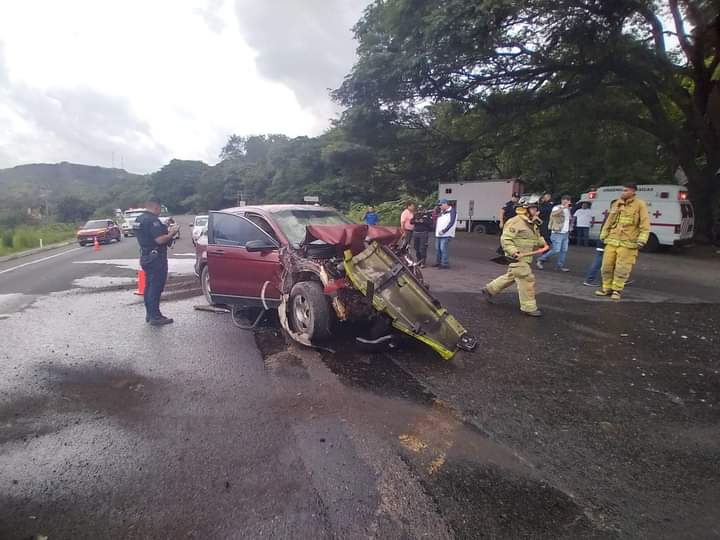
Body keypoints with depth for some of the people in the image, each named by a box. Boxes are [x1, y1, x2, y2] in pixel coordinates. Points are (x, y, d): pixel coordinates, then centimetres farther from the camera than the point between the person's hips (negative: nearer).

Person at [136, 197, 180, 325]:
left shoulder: (140, 218, 12)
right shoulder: (153, 220, -19)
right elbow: (160, 240, -25)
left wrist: (166, 230, 13)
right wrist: (172, 233, -11)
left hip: (145, 257, 10)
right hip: (156, 258, -10)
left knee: (149, 286, 16)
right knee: (156, 287, -5)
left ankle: (149, 313, 24)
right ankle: (155, 317, 0)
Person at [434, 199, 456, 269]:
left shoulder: (452, 211, -6)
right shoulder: (441, 212, 18)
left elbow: (451, 223, -15)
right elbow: (436, 222, 25)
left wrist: (444, 230, -19)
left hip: (446, 235, -8)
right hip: (438, 234, 8)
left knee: (443, 249, -11)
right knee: (437, 249, 12)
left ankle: (445, 264, -6)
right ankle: (438, 262, 24)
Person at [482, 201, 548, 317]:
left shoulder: (533, 223, 14)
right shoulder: (515, 222, -16)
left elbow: (536, 237, 29)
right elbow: (505, 239, -20)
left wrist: (542, 242, 10)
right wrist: (513, 252, -30)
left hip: (526, 257, 10)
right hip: (517, 257, -10)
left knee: (511, 277, 19)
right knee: (526, 279, -6)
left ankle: (489, 289, 33)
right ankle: (529, 307, 5)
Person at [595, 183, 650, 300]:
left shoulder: (640, 205, -2)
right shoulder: (616, 204, 13)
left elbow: (645, 225, -5)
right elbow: (609, 221, 18)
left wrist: (641, 240, -13)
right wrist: (603, 236, 15)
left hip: (627, 243, -5)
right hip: (612, 241, 5)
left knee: (622, 268, -3)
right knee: (607, 266, 6)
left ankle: (617, 290, 11)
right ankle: (607, 288, 19)